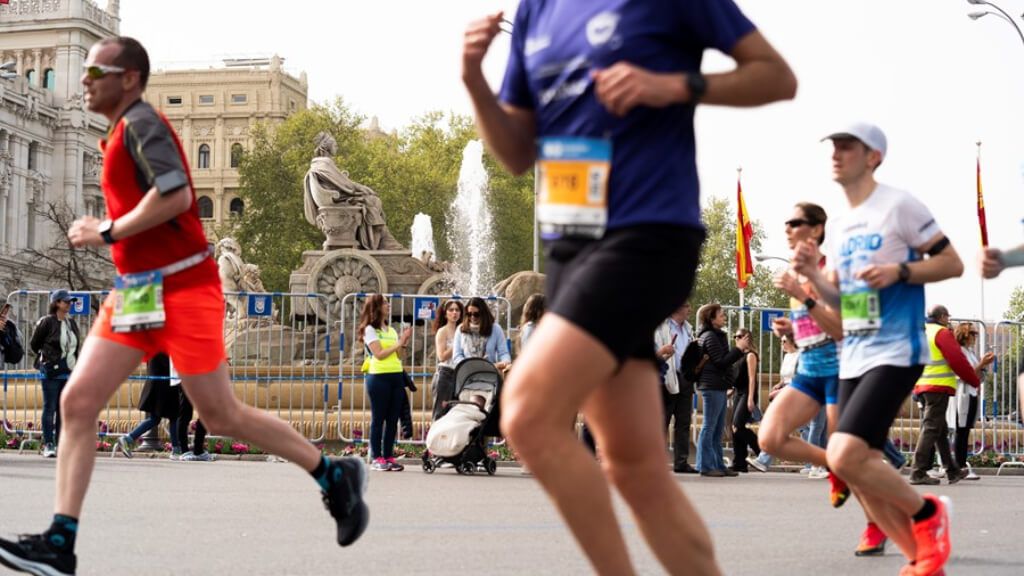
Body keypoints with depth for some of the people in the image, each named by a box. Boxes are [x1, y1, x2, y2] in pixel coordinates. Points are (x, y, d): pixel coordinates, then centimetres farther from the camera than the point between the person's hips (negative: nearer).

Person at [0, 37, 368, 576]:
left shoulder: (140, 122, -12)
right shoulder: (124, 131, 17)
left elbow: (176, 194, -26)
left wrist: (108, 231, -17)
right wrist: (110, 231, 15)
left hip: (180, 289, -9)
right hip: (134, 290, 9)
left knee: (222, 416, -3)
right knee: (76, 402, -2)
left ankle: (335, 475, 14)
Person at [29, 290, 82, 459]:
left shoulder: (71, 322, 10)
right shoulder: (47, 322, -7)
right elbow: (34, 344, 1)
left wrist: (77, 365, 11)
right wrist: (46, 359, 7)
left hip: (69, 372, 5)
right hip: (51, 372, -5)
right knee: (50, 407, -2)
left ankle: (60, 443, 11)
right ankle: (48, 445, 0)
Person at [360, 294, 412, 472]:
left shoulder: (391, 330, 18)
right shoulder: (370, 329, -1)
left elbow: (398, 356, 14)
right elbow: (379, 354, -12)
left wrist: (404, 342, -1)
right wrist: (399, 343, -9)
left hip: (396, 376, 6)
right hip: (379, 377, -6)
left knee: (393, 419, 4)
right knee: (378, 419, -4)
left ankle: (388, 456, 8)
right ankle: (376, 458, -2)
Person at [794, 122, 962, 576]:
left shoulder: (899, 206, -6)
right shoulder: (839, 226, 15)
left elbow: (952, 263, -5)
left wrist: (899, 271, -19)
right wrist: (812, 274, 2)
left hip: (895, 353, -8)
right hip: (853, 358, 8)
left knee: (844, 456, -21)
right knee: (860, 470, 4)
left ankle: (927, 512, 3)